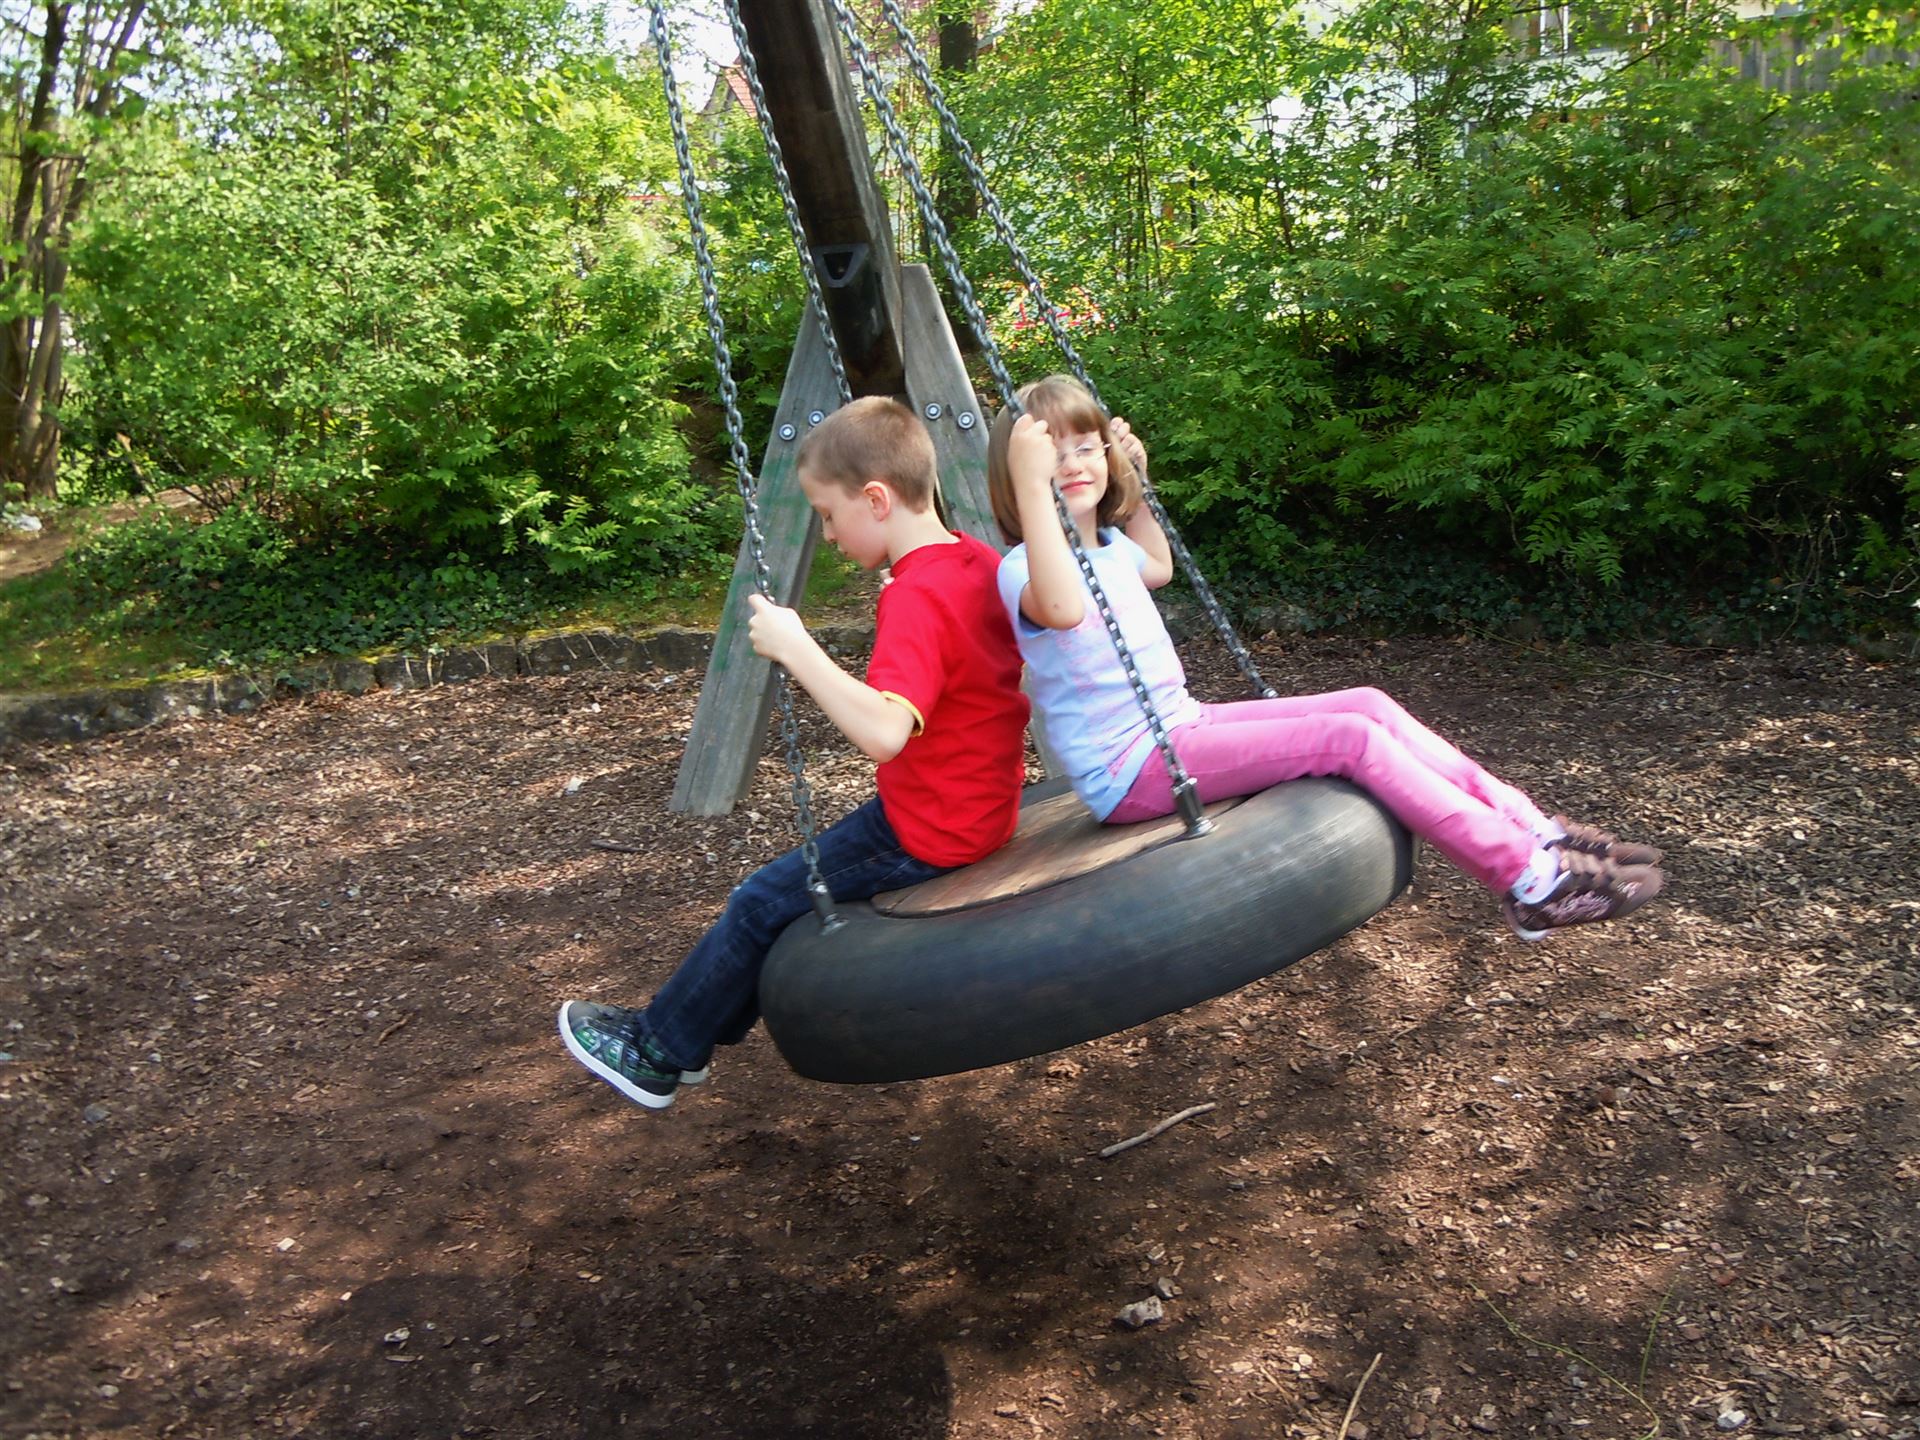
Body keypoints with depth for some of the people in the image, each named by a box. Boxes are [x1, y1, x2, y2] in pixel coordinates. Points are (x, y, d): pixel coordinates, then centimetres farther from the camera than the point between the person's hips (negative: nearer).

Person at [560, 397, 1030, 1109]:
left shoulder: (916, 597, -26)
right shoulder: (982, 562, 1)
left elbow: (883, 731, -41)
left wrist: (795, 648, -34)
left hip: (926, 836, -9)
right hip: (981, 810, 9)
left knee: (764, 903, 4)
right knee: (805, 877, 22)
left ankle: (657, 1053, 21)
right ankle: (708, 1025, 35)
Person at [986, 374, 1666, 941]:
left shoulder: (1107, 545, 13)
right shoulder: (1021, 568, -16)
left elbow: (1157, 567, 37)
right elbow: (1060, 607, -43)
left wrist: (1131, 483, 28)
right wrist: (1031, 487, -46)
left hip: (1180, 725, 10)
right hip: (1132, 769, -10)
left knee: (1369, 705, -1)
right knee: (1350, 738, -18)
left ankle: (1530, 828, 3)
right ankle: (1529, 882, -12)